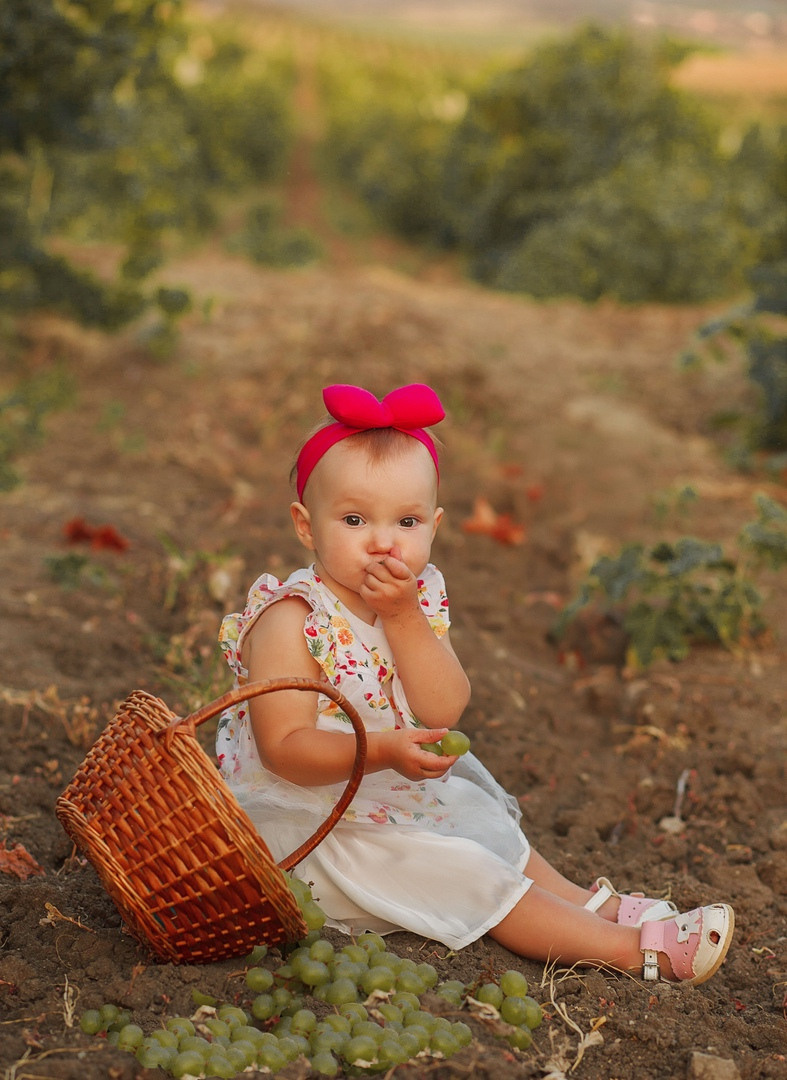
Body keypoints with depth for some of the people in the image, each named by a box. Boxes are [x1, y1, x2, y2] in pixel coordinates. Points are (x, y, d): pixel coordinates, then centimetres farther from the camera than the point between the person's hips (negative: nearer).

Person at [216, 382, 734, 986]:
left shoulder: (417, 601, -1)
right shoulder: (290, 619, -21)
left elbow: (444, 713, -14)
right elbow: (283, 749, -26)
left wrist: (403, 616, -25)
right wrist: (383, 750, -39)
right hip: (309, 815, -8)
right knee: (461, 872, -13)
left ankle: (597, 906, 30)